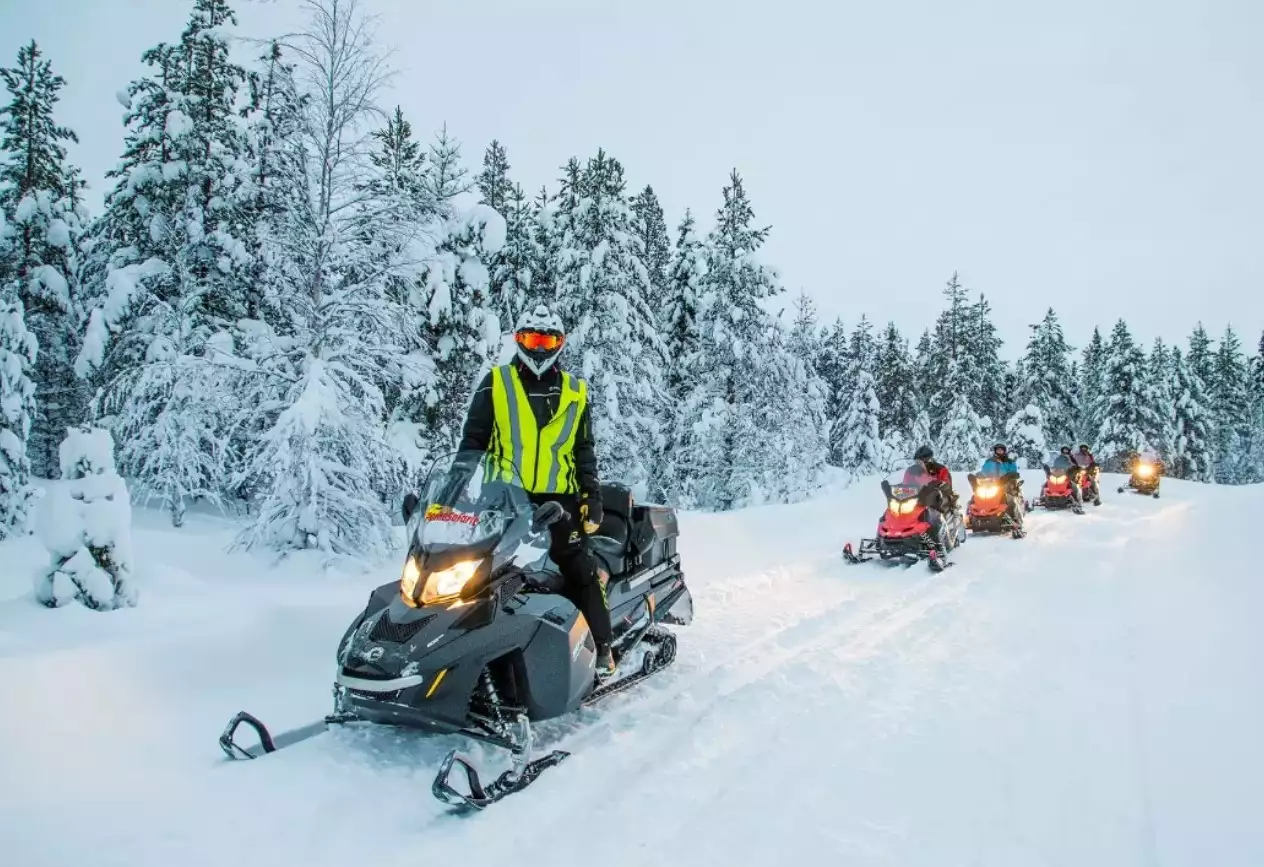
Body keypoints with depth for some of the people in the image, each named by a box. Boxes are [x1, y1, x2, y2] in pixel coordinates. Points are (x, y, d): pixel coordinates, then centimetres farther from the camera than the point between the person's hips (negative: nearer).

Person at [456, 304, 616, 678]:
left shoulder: (575, 392, 12)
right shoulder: (495, 383, 7)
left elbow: (584, 451, 14)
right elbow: (472, 440, 7)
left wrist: (592, 495, 5)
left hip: (559, 498, 0)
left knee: (581, 572, -4)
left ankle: (601, 647, 6)